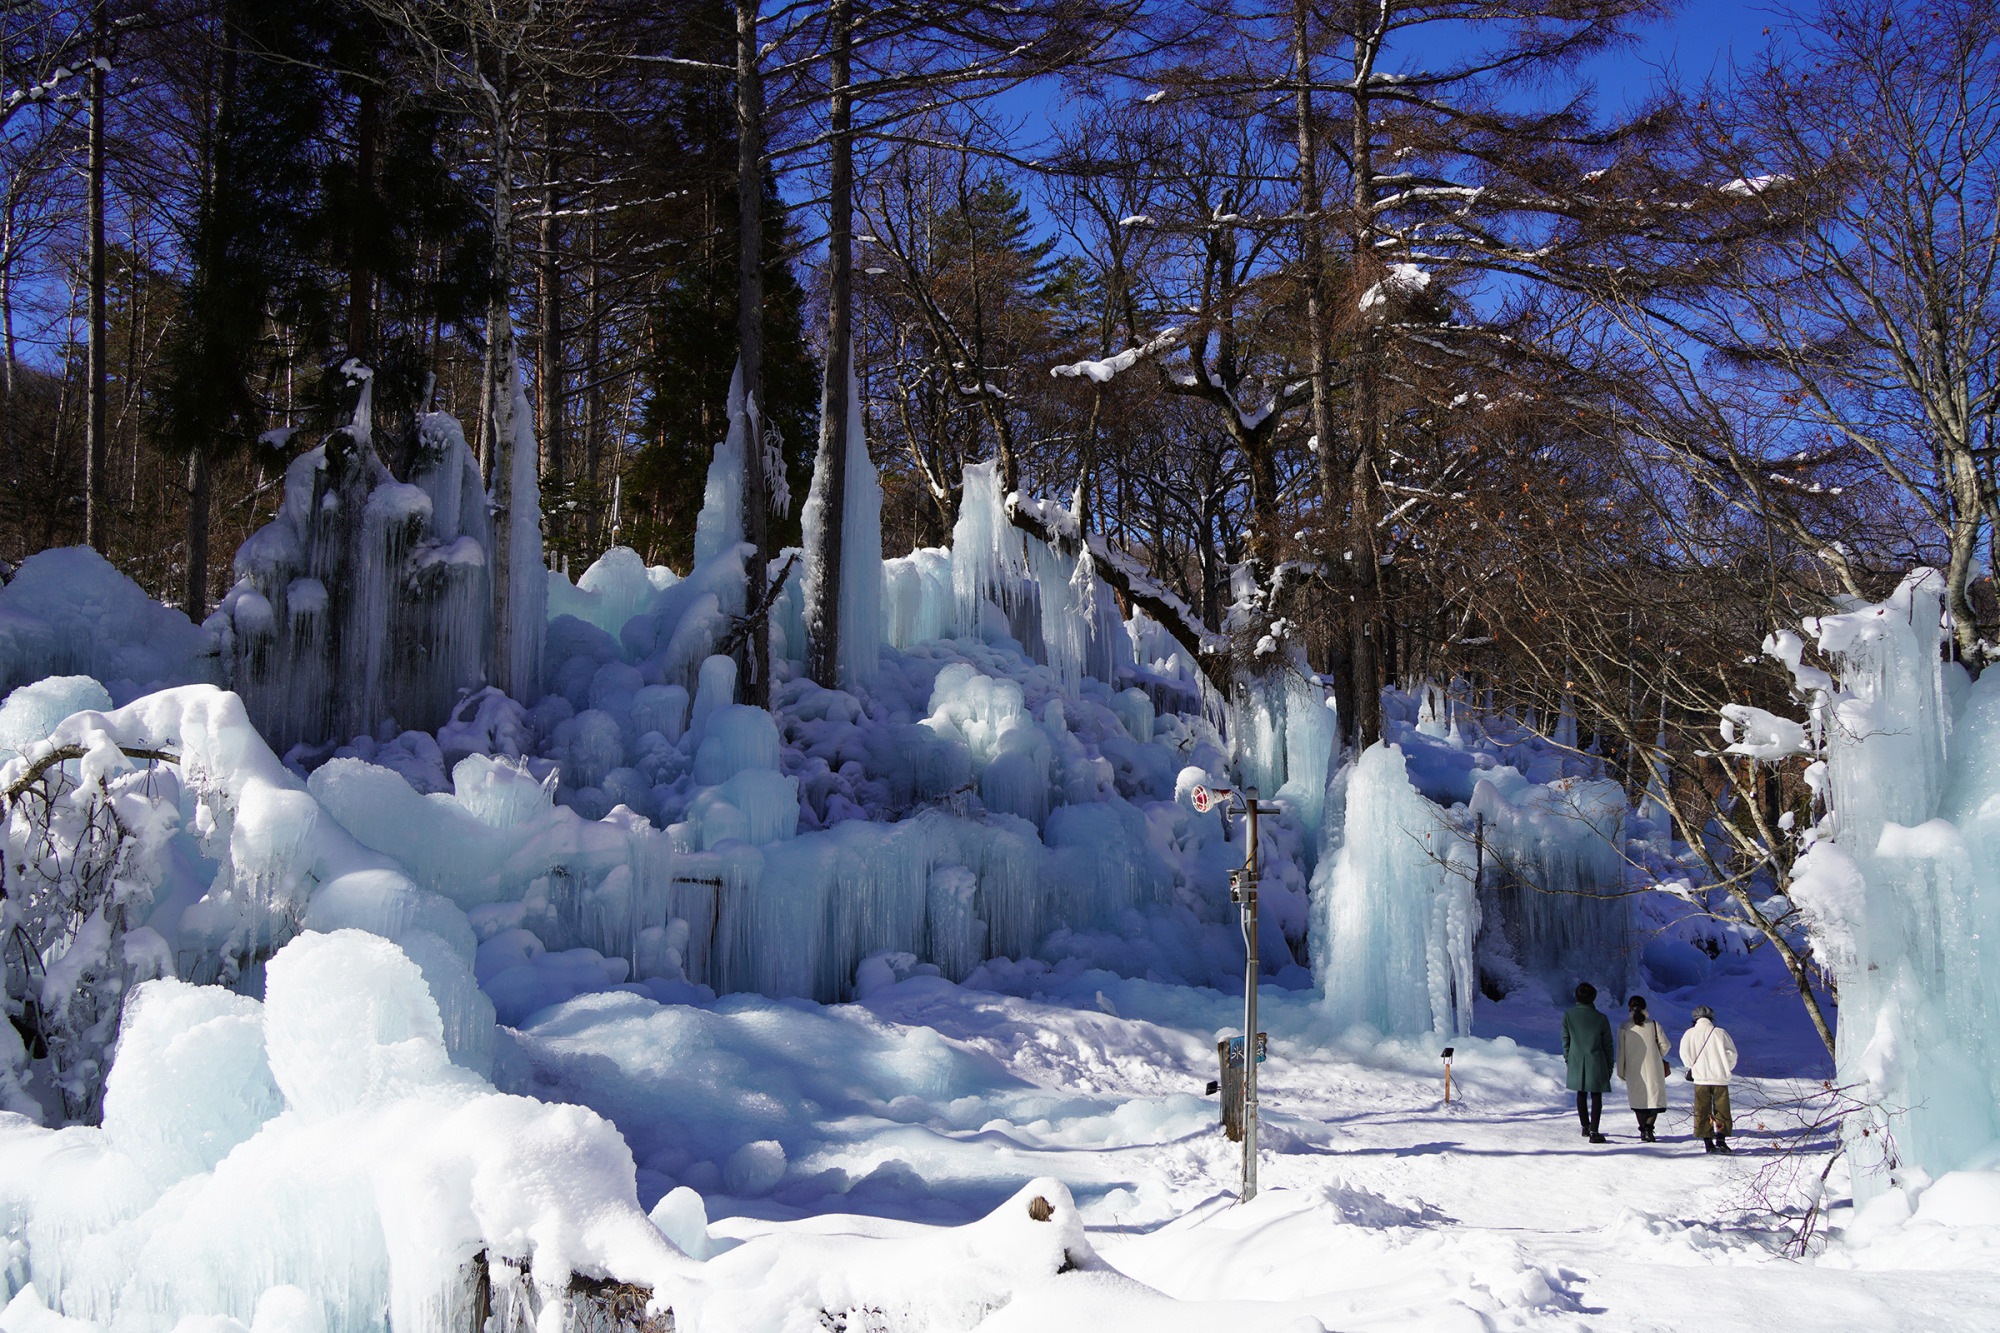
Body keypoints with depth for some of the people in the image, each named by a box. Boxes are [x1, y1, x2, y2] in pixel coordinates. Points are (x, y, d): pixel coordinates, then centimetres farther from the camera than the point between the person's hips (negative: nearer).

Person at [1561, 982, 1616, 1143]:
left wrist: (1568, 1059, 16)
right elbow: (1608, 1044, -1)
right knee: (1596, 1096, 2)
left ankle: (1585, 1127, 32)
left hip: (1576, 1063, 2)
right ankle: (1593, 1131, -9)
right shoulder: (1601, 1019, -10)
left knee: (1581, 1094, 19)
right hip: (1596, 1063, -2)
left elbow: (1565, 1040, 2)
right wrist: (1610, 1065, 11)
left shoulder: (1568, 1016, -6)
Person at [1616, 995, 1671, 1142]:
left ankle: (1643, 1130, 12)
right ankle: (1648, 1127, -17)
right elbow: (1664, 1045, -1)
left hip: (1634, 1070, 1)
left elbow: (1620, 1051, -1)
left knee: (1639, 1100, 12)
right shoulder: (1653, 1025, -3)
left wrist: (1621, 1071, 9)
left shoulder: (1624, 1028, -3)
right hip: (1653, 1069, -1)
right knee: (1655, 1097, 3)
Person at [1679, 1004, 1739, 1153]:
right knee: (1722, 1111, 8)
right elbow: (1732, 1053, 0)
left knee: (1702, 1112, 6)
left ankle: (1708, 1142, 1)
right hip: (1720, 1079, 0)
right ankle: (1720, 1139, -5)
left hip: (1701, 1079, 0)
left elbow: (1685, 1055, -2)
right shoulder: (1719, 1033, 1)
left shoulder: (1689, 1034, 1)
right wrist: (1727, 1069, 15)